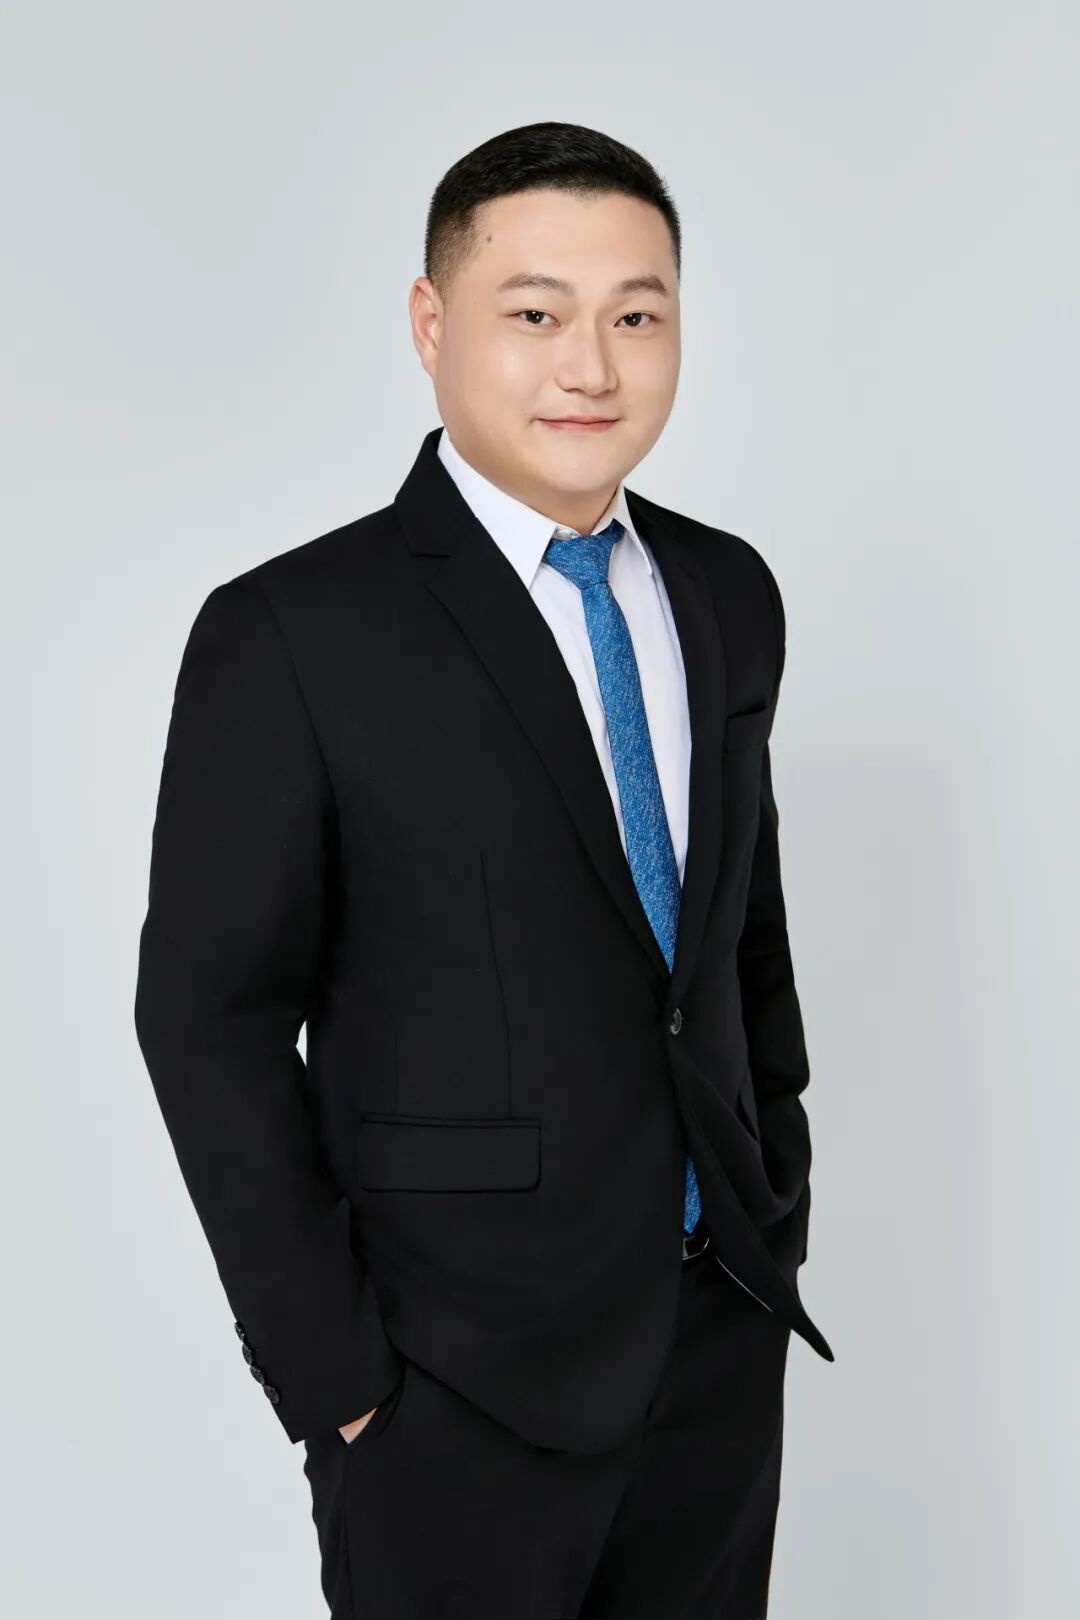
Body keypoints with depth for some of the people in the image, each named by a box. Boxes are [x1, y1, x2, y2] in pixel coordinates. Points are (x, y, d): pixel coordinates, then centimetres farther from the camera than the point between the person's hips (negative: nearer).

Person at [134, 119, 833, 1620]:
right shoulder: (291, 637, -14)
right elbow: (210, 1022, -11)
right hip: (462, 1383, -5)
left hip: (727, 1328, 5)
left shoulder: (729, 593, 4)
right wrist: (329, 1370, -11)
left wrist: (781, 1196, 12)